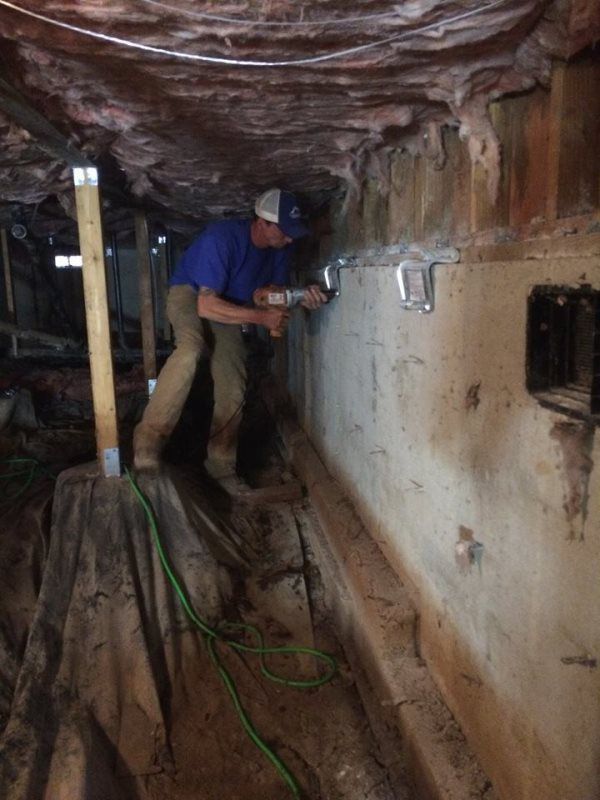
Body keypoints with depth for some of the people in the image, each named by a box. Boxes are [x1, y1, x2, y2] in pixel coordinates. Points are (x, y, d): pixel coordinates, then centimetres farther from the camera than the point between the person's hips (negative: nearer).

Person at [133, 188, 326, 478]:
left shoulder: (279, 247, -13)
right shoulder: (221, 237, -33)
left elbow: (271, 292, -8)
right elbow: (206, 305, -35)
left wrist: (301, 298, -29)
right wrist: (261, 317, -39)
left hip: (228, 306, 6)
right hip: (189, 294, -6)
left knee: (233, 392, -4)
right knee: (191, 348, -39)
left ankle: (222, 469, 11)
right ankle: (149, 438, -32)